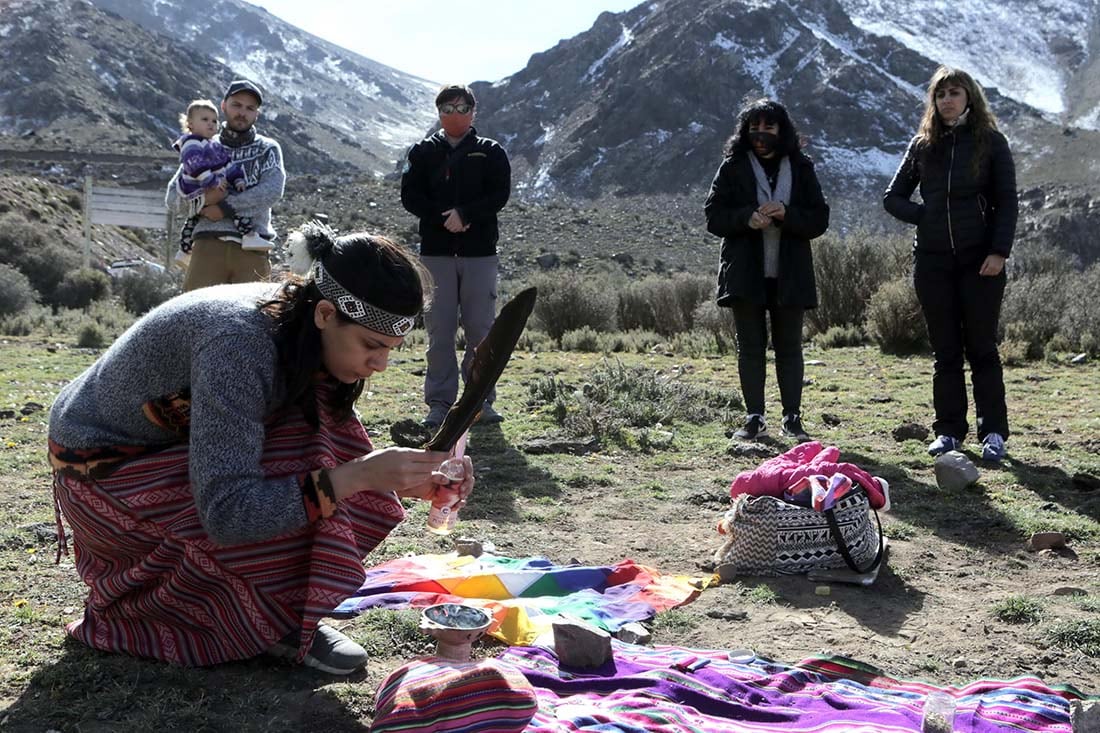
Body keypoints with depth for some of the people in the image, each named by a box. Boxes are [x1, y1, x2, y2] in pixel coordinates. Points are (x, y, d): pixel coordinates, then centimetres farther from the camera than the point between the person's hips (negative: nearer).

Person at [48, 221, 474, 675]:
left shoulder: (301, 328, -10)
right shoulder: (241, 341, -34)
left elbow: (334, 452, 0)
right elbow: (227, 514, -38)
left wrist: (408, 480, -18)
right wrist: (356, 475, -42)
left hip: (176, 445, 8)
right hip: (101, 470, -8)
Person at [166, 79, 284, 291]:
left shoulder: (268, 149, 15)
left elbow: (272, 191, -4)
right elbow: (172, 197, 12)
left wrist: (225, 207, -8)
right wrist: (202, 200, -9)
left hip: (252, 248, -1)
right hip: (208, 244, 1)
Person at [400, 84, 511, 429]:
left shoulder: (491, 152, 8)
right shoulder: (423, 151, 11)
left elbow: (500, 194, -4)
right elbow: (410, 196, 1)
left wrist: (464, 214, -17)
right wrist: (444, 218, -13)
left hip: (480, 252, 0)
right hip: (436, 251, 1)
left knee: (480, 329, 2)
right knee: (439, 330, 1)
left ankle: (482, 400, 10)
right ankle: (439, 402, 7)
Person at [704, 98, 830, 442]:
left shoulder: (800, 168, 7)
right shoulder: (733, 167, 5)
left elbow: (820, 220, 2)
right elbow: (713, 216, 0)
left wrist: (787, 214, -16)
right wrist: (746, 219, -18)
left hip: (789, 273, 1)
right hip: (745, 272, 0)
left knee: (789, 347, 5)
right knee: (750, 346, 4)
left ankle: (792, 417, 11)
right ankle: (755, 417, 10)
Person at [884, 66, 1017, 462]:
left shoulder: (990, 142, 1)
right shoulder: (922, 145, 9)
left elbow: (1006, 202, -1)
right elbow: (892, 198, 14)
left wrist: (999, 251, -11)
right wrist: (926, 217, -2)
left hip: (979, 260, -3)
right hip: (932, 261, 3)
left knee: (982, 347, 1)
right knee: (945, 350, 7)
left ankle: (993, 432, 7)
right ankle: (949, 430, 14)